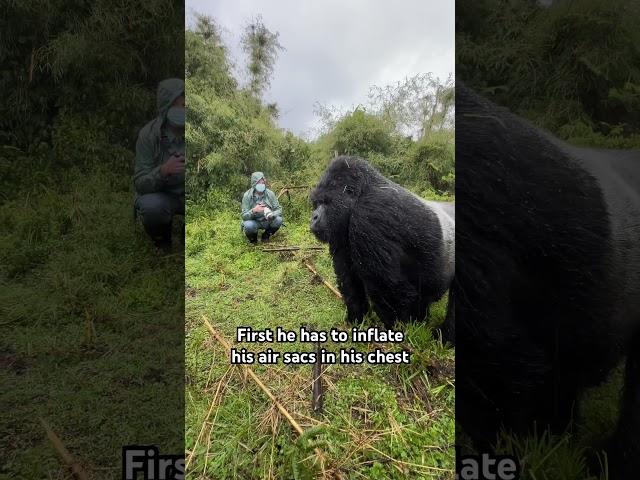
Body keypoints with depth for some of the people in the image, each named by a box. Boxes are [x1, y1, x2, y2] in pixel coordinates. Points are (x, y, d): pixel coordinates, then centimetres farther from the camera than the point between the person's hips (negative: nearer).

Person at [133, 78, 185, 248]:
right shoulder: (149, 134, -18)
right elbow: (140, 184, -20)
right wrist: (163, 170, -40)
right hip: (161, 194, -1)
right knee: (151, 206, -34)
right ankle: (160, 237, 2)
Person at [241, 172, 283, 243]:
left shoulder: (270, 194, -10)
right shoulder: (247, 195, -16)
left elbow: (279, 209, -10)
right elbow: (244, 216, -18)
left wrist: (272, 215, -34)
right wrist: (253, 211, -40)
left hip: (267, 221, 2)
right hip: (254, 221, -2)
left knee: (278, 220, -26)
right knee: (248, 225, -35)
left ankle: (266, 235, 4)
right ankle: (253, 237, 3)